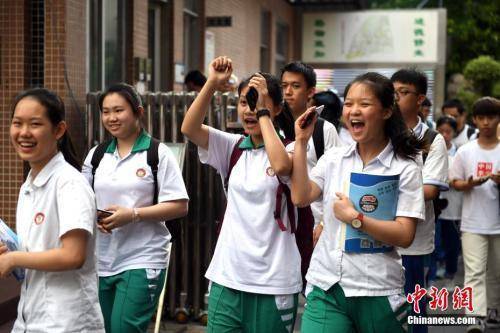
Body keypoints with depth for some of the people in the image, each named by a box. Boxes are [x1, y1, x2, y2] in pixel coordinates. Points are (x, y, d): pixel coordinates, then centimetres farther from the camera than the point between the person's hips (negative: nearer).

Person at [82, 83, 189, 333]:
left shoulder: (158, 153, -3)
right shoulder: (96, 155, 12)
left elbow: (180, 206, -9)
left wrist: (132, 214, -18)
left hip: (142, 261, -5)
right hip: (100, 262, 5)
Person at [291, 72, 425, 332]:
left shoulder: (405, 169, -4)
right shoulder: (333, 158, 8)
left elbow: (404, 236, -10)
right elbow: (300, 198, -6)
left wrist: (355, 218, -16)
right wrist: (301, 142, -5)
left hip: (377, 292, -2)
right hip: (326, 286, 3)